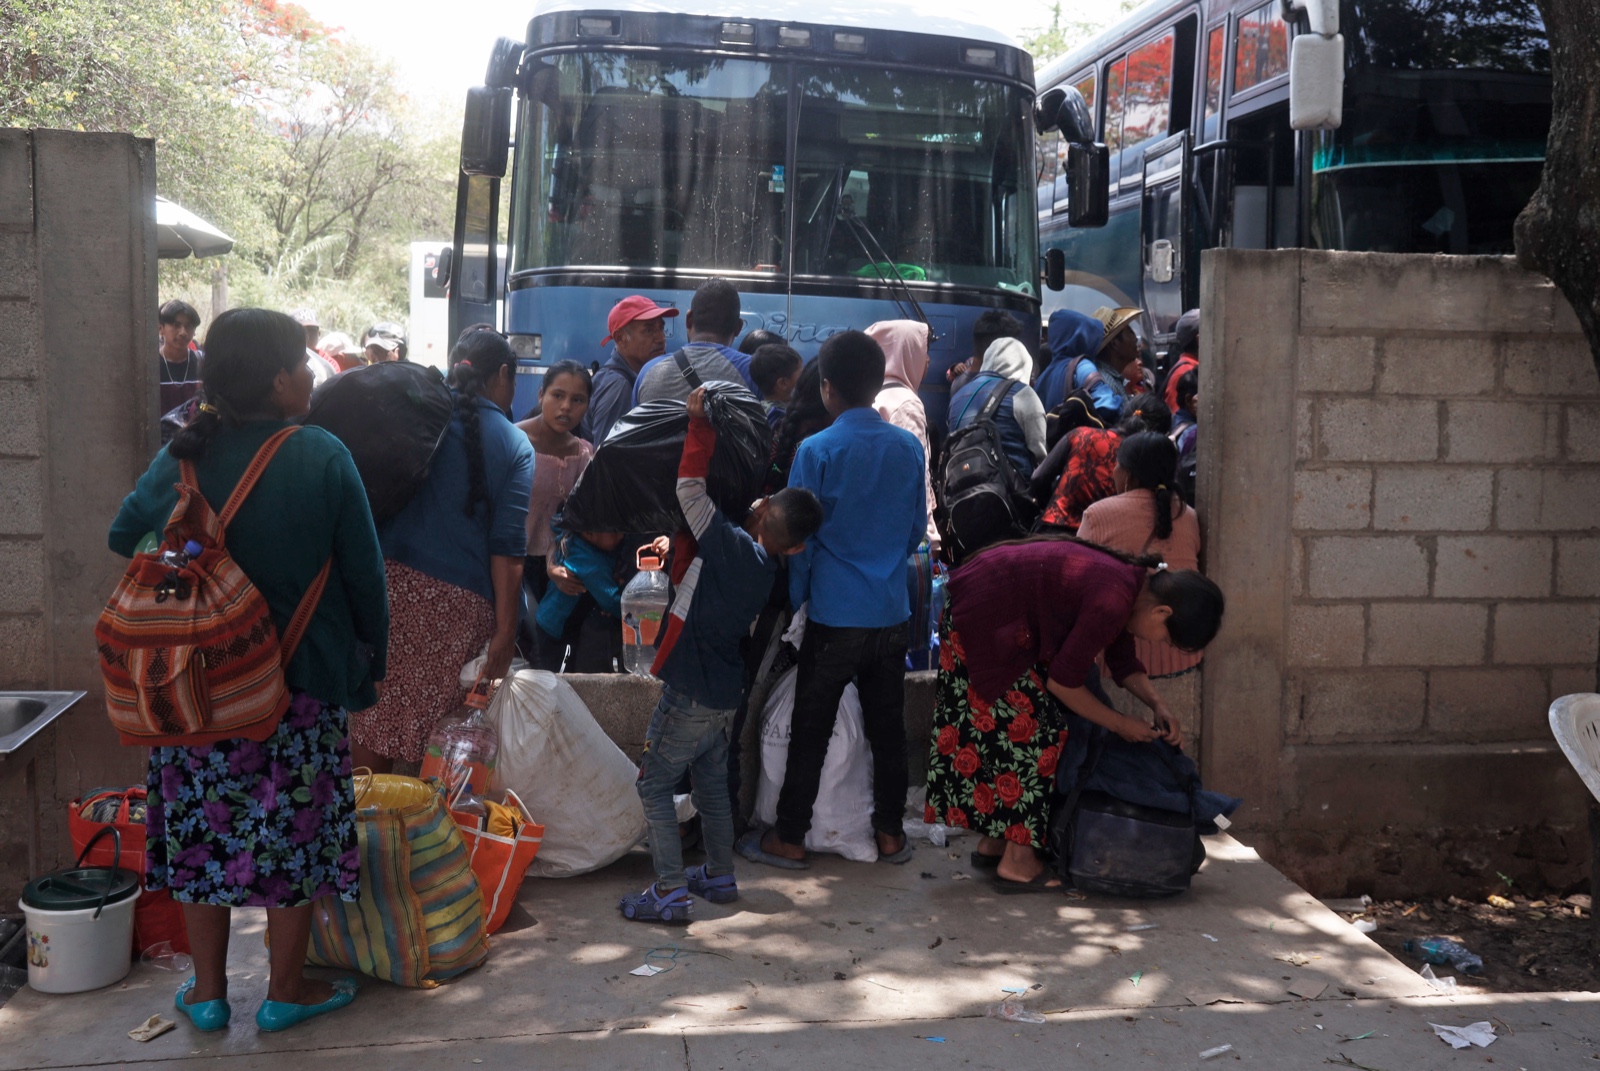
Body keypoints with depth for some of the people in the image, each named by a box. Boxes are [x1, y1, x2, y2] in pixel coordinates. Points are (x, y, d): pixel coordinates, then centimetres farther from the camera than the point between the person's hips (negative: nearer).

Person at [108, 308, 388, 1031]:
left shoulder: (182, 456, -5)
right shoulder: (322, 458, -13)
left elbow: (124, 537, 3)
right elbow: (364, 574, -9)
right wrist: (373, 661, 4)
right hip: (302, 681, -3)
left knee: (202, 827, 14)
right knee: (293, 827, 10)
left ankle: (207, 991, 25)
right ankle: (286, 991, 22)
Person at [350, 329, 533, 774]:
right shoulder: (515, 446, 4)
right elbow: (507, 545, -3)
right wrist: (505, 633, -4)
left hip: (391, 578, 2)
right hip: (462, 603, -1)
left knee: (376, 716, 5)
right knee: (435, 729, 5)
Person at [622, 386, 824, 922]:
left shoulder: (734, 545, -20)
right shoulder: (766, 569, 2)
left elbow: (690, 488, -17)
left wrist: (700, 422, -9)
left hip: (691, 696, -8)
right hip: (726, 695, 8)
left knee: (655, 785, 1)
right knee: (712, 784, 21)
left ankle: (670, 892, 1)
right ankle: (720, 877, 31)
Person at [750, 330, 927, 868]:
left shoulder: (817, 451, -10)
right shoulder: (909, 447, 2)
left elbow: (798, 538, -6)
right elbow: (917, 530, 11)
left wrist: (796, 600, 5)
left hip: (834, 615, -4)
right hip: (891, 612, 4)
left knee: (810, 732, 6)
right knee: (888, 727, 13)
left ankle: (790, 838, 14)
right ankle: (891, 833, 22)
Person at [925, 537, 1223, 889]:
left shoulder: (1134, 583, 4)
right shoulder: (1112, 601, -26)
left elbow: (1123, 663, 17)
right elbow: (1062, 681, -17)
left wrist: (1157, 706, 4)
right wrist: (1119, 724, -6)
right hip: (983, 613, -10)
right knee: (1032, 726, -6)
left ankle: (994, 842, 23)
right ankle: (1017, 861, -1)